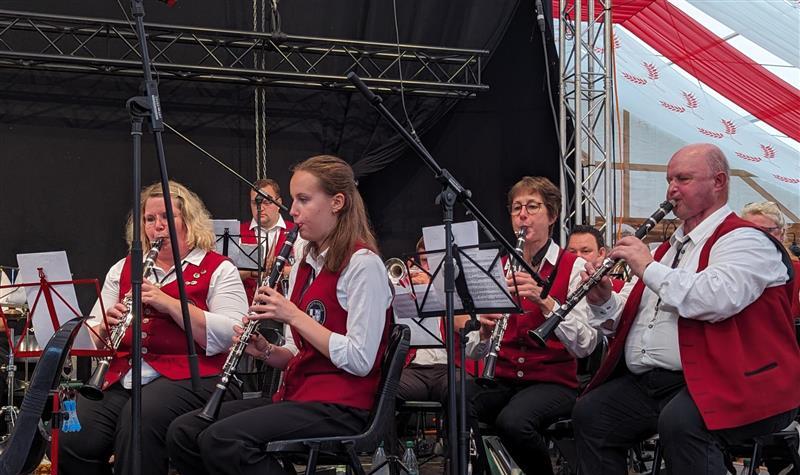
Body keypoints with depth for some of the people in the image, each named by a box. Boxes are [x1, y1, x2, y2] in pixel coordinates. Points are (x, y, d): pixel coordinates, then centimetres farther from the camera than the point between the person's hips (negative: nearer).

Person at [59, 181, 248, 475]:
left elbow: (230, 336, -9)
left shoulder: (218, 270, 7)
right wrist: (106, 326, -6)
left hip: (190, 377, -4)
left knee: (140, 418, -34)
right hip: (121, 379, 4)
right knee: (70, 439, -23)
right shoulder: (123, 269, 21)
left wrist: (169, 303, -14)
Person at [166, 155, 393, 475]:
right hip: (296, 395, 8)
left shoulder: (362, 264, -10)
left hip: (340, 406, -8)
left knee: (221, 440, -27)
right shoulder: (304, 266, 16)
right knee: (183, 431, -7)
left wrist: (293, 315, -17)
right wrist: (266, 351, -1)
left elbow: (359, 360, -18)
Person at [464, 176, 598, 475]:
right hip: (501, 379, 3)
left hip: (552, 381, -3)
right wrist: (484, 332, -14)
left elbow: (584, 346, -13)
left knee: (512, 421, -33)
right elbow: (473, 351, 9)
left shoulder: (573, 267, 0)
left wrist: (544, 300, -23)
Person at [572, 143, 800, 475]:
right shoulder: (672, 247, 23)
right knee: (590, 413, -2)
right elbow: (628, 314, 26)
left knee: (680, 423, -35)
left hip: (725, 383, -9)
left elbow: (718, 299, -27)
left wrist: (649, 268, -18)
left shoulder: (743, 239, -6)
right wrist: (604, 302, 3)